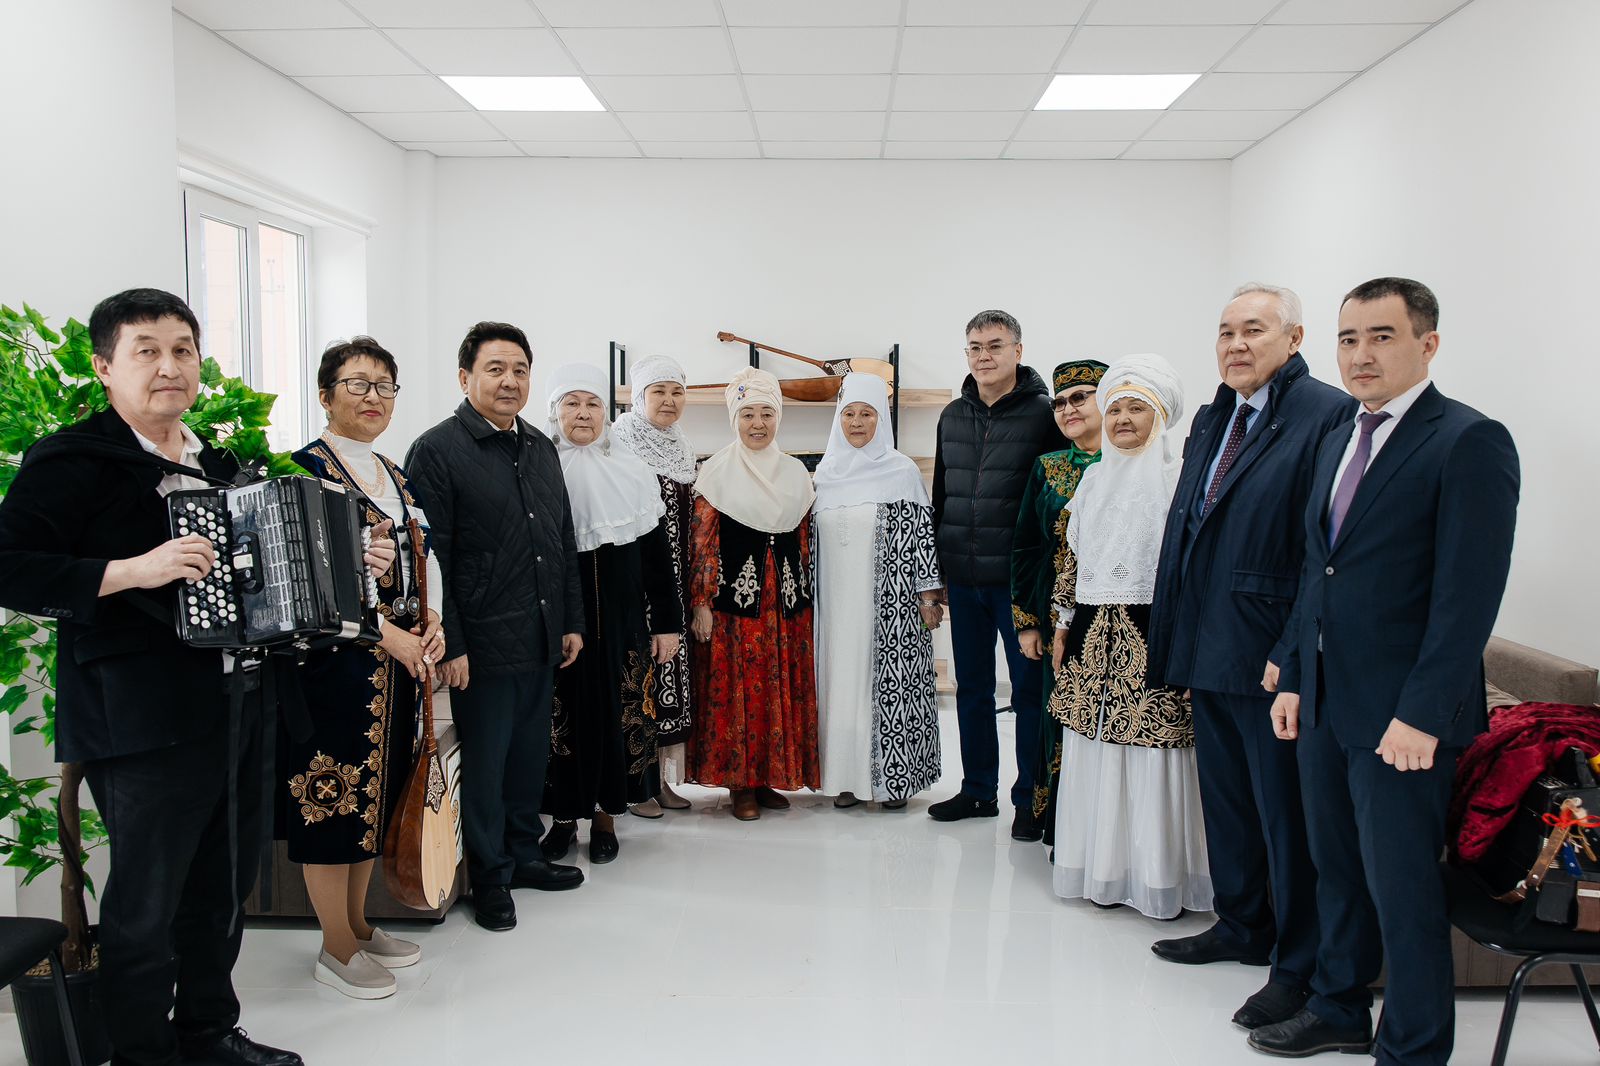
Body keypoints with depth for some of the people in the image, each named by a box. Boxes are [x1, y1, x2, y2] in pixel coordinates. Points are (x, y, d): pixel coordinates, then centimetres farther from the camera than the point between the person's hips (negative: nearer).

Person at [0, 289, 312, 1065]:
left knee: (224, 884, 18)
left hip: (240, 703, 8)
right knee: (147, 902, 3)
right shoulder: (72, 460, -10)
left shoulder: (216, 462, 14)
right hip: (147, 721, -8)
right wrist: (130, 571, -28)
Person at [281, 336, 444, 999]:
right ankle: (337, 949, 15)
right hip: (335, 660, -8)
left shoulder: (396, 475, 14)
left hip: (398, 659, 8)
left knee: (376, 790, 15)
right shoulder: (305, 469, -9)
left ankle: (358, 924, 30)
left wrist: (430, 621, 0)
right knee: (333, 793, 2)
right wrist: (390, 633, -18)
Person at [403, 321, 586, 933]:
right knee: (484, 761, 6)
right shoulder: (436, 451, -10)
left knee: (531, 753, 17)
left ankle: (523, 853, 34)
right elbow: (429, 557, -13)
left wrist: (572, 621, 14)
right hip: (482, 645, -7)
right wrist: (448, 645, -15)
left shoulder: (541, 448, 12)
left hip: (542, 642, 7)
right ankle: (489, 877, 22)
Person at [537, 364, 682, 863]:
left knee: (617, 713, 7)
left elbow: (658, 552, 6)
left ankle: (606, 816, 23)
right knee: (561, 715, 5)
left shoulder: (631, 471, 4)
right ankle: (564, 816, 21)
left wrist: (667, 622, 3)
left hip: (621, 623, 2)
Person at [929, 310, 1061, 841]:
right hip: (963, 579, 6)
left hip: (1018, 578, -5)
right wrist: (935, 572, 14)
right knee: (971, 688, 13)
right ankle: (978, 790, 26)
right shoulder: (952, 416, 11)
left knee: (1029, 688, 4)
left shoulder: (1043, 414, -6)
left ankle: (1031, 798, 15)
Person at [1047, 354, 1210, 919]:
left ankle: (1157, 876, 12)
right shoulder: (1095, 479, 14)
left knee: (1151, 754, -2)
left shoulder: (1178, 479, -4)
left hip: (1152, 634, -5)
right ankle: (1103, 870, 21)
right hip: (1093, 635, 6)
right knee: (1094, 752, 9)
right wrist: (1063, 627, 16)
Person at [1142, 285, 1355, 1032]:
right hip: (1208, 653, 8)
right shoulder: (1210, 421, 14)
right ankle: (1242, 926, 39)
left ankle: (1301, 968, 19)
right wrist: (1179, 642, 13)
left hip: (1272, 658, -8)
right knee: (1226, 799, 21)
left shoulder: (1328, 415, -12)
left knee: (1287, 812, 4)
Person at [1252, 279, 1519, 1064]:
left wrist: (1422, 715, -20)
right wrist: (1292, 674, 12)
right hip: (1324, 703, 8)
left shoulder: (1469, 442, -11)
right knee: (1337, 872, 19)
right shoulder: (1338, 441, 13)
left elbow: (1469, 592, -17)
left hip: (1400, 715, -7)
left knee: (1403, 890, 4)